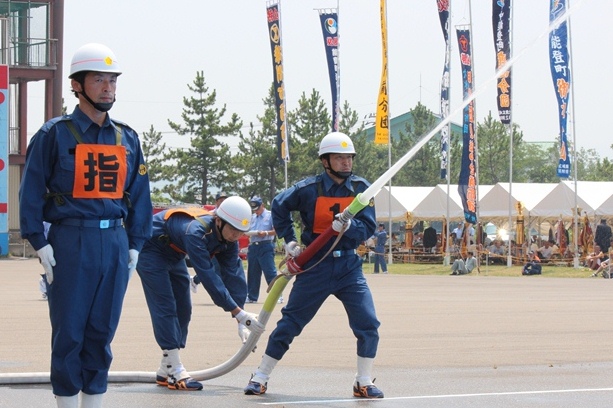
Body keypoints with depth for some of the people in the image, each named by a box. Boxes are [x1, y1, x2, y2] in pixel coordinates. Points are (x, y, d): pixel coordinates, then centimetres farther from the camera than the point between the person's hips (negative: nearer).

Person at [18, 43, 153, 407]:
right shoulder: (56, 134, -2)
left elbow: (140, 196, 17)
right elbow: (32, 191, -2)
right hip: (71, 241, -4)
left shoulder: (127, 138, 12)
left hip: (115, 242, 4)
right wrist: (40, 244, -8)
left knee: (102, 333, 8)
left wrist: (135, 245, 11)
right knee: (69, 333, -2)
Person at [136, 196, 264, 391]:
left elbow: (232, 275, -15)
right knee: (165, 306, -14)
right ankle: (175, 372, -15)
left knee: (183, 309, 5)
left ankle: (165, 371, 12)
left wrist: (241, 323, -22)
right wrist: (239, 314, -42)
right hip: (150, 249, -9)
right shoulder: (196, 232, -40)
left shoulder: (228, 240, -16)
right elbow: (208, 276, -42)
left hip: (173, 254, 9)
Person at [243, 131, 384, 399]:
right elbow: (279, 206, 7)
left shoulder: (361, 188, -2)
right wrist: (289, 241, 3)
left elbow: (368, 228, -6)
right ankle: (260, 378, 14)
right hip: (315, 265, -2)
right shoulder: (310, 189, -8)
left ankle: (364, 383, 5)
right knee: (289, 323, 3)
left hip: (348, 265, 2)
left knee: (368, 325, -9)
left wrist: (348, 226, -26)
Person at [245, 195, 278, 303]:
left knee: (270, 272, -11)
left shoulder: (270, 215, 1)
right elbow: (247, 231, 21)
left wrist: (266, 233, -19)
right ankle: (252, 296, 16)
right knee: (252, 273, 9)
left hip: (266, 246, -6)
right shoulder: (252, 217, 19)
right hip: (253, 246, 6)